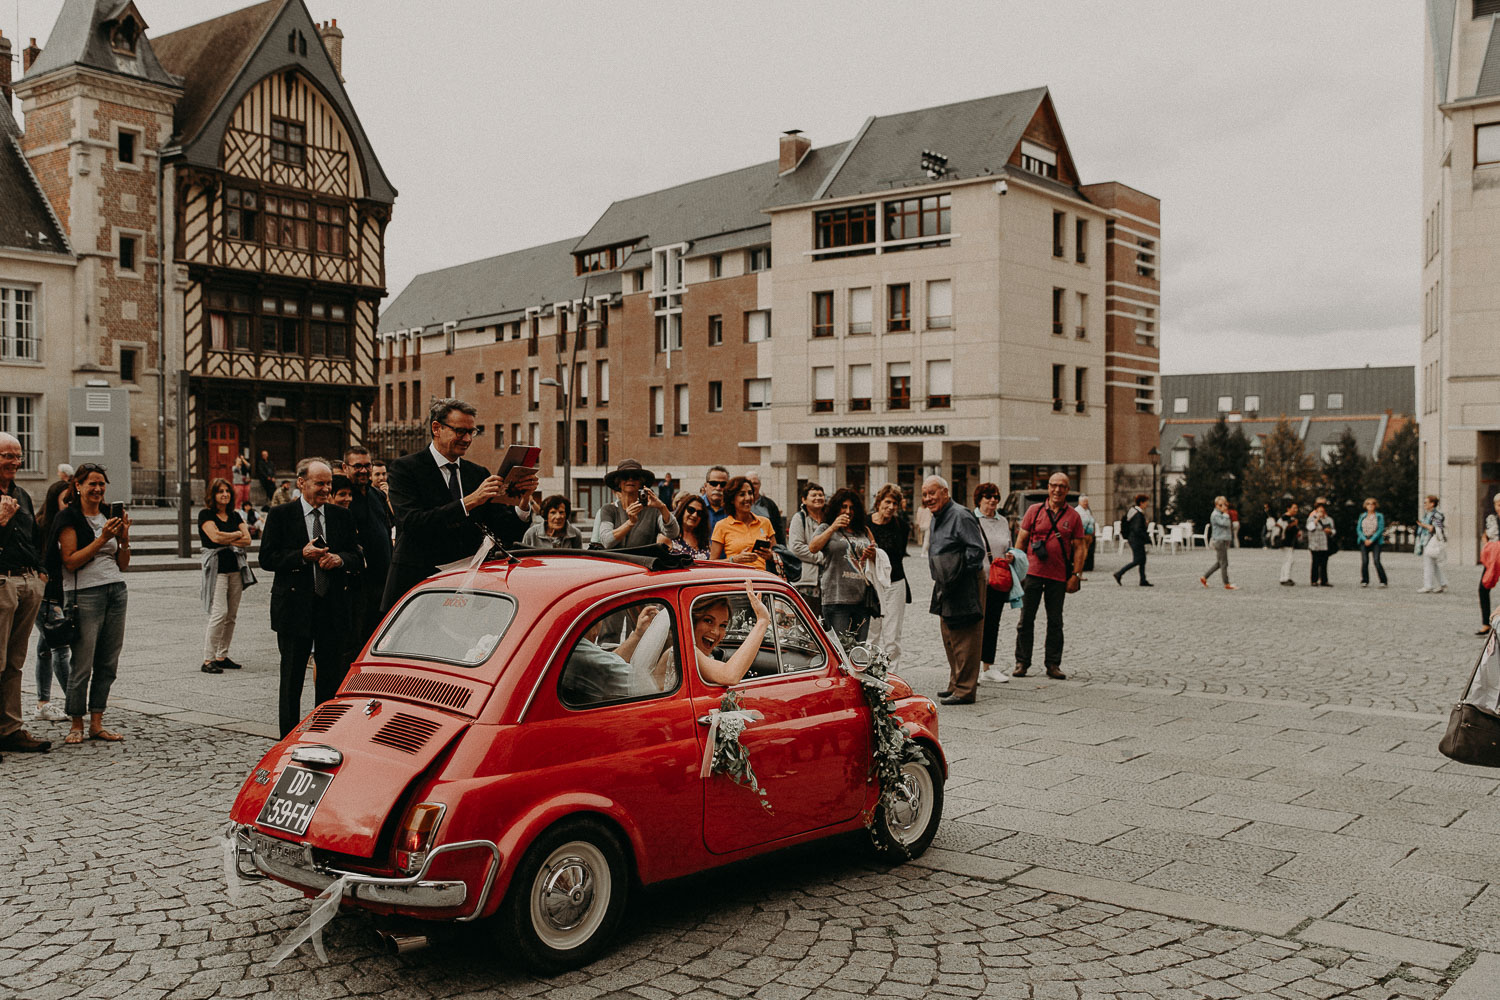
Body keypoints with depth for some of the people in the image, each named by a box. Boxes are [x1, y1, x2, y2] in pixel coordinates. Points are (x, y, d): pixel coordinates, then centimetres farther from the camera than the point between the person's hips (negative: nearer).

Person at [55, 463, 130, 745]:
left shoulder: (109, 516, 16)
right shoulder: (69, 518, -2)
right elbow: (70, 561, -11)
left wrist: (124, 538, -1)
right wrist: (103, 539, -15)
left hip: (116, 592, 6)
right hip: (85, 593, -6)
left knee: (108, 664, 5)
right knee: (82, 664, -5)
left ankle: (96, 723, 11)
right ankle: (76, 724, 7)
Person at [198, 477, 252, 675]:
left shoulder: (235, 516, 16)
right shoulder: (205, 514, 0)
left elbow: (247, 540, 5)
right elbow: (215, 536, -14)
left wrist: (226, 539, -8)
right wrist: (237, 535, 0)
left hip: (235, 567, 6)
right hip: (216, 567, -6)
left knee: (231, 616, 5)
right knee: (219, 613, -14)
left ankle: (222, 656, 12)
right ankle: (208, 660, -11)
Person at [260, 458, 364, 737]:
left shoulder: (342, 516, 9)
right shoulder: (280, 515, 1)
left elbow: (358, 558, 8)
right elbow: (267, 559, -4)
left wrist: (339, 559, -13)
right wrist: (302, 556, -17)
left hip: (334, 609, 3)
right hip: (295, 607, -2)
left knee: (333, 678, 7)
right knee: (291, 680, 7)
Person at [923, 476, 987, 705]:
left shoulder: (960, 516, -14)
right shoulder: (937, 518, 16)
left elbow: (977, 550, -18)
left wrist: (958, 571, -21)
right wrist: (941, 579, 15)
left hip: (965, 588, -10)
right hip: (946, 587, 10)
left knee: (964, 639, -7)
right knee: (949, 637, 16)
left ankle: (964, 690, -3)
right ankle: (956, 684, 26)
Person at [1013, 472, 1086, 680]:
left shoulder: (1073, 516, 5)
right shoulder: (1035, 510, 4)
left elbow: (1079, 548, 5)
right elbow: (1021, 540, 6)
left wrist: (1075, 574, -3)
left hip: (1058, 577, 1)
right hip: (1033, 573, -1)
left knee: (1055, 622, 7)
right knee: (1026, 619, 3)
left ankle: (1053, 665, 15)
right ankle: (1022, 663, 13)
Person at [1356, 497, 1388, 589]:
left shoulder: (1379, 516, 5)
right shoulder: (1362, 516, 14)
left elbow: (1380, 529, -3)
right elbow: (1358, 529, 8)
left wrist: (1371, 540, -11)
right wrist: (1365, 539, -7)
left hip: (1375, 540, -3)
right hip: (1364, 541, 3)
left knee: (1377, 561, -14)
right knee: (1364, 561, -5)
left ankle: (1383, 581, -8)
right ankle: (1364, 581, 4)